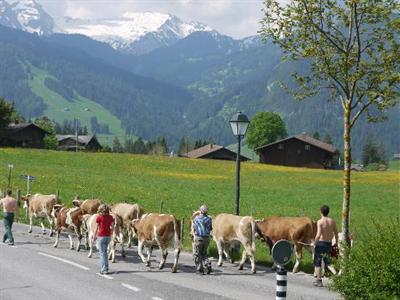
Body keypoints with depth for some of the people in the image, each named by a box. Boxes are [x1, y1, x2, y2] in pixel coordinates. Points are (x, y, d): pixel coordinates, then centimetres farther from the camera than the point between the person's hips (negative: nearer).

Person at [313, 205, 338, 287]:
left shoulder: (320, 222, -12)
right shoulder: (332, 221, 3)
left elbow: (318, 235, -21)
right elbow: (336, 233, 6)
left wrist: (315, 242, -7)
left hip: (320, 243, -5)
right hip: (329, 244, 5)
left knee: (317, 263, 6)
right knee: (327, 262, 17)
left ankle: (319, 280, 7)